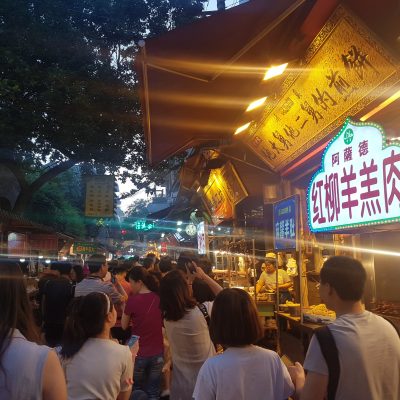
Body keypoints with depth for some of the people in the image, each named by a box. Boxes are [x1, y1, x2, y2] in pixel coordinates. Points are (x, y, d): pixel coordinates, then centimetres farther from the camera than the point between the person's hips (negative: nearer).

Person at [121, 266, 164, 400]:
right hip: (157, 353, 3)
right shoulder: (159, 298, -4)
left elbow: (124, 326, -3)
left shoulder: (133, 299, -15)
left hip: (139, 353, -3)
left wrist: (125, 306, 6)